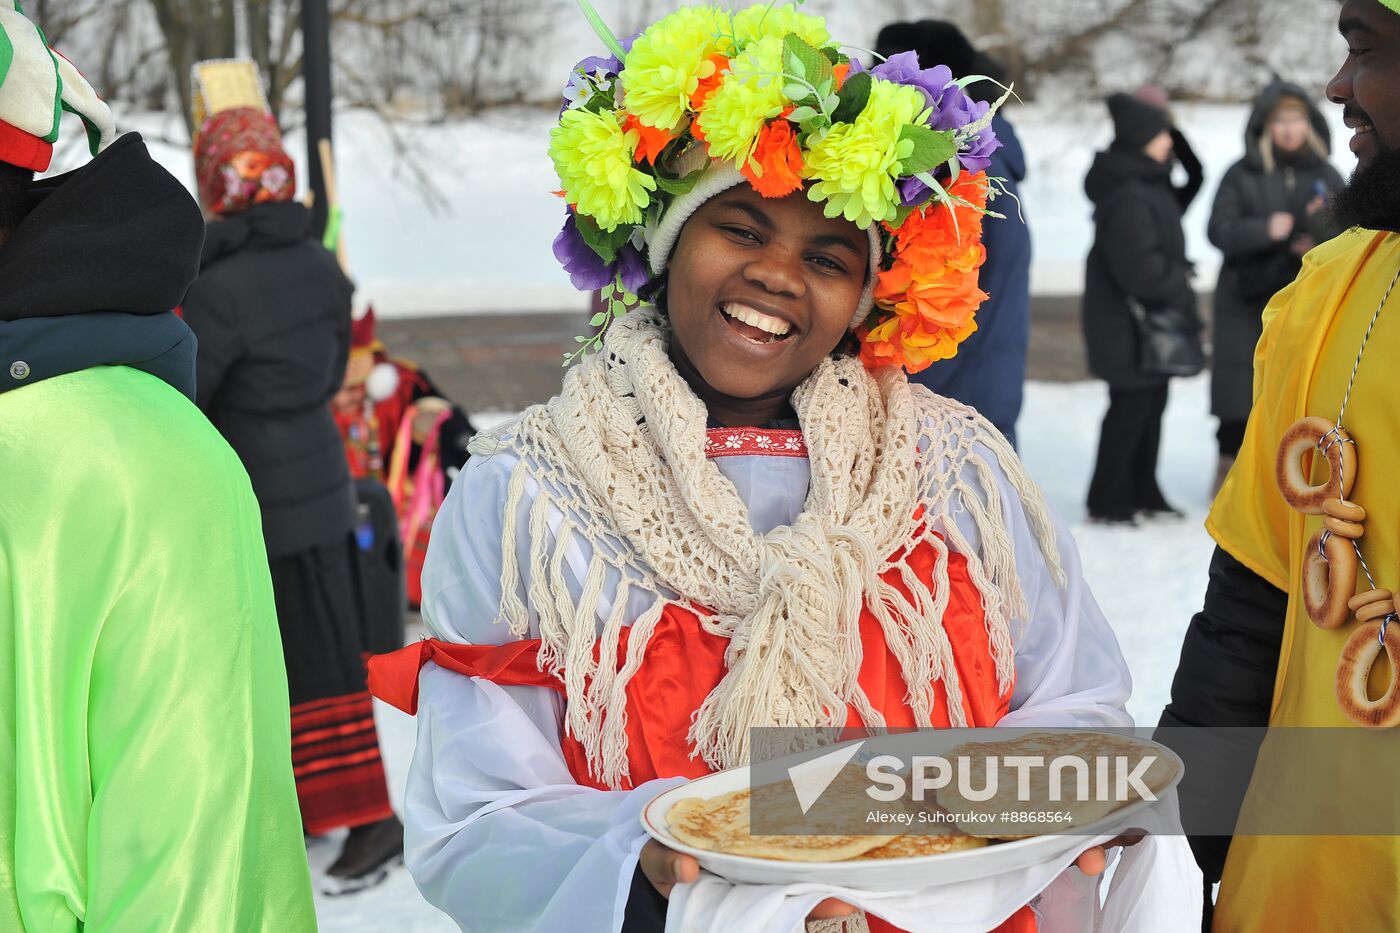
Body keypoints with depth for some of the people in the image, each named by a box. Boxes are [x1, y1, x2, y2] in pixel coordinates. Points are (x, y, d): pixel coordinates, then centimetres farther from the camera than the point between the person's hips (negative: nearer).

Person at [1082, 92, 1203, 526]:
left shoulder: (1147, 184, 13)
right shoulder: (1125, 195, -22)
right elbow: (1138, 266, -25)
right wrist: (1179, 287, -12)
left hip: (1154, 316, 10)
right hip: (1129, 322, -10)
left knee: (1151, 402, 16)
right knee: (1131, 405, -5)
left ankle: (1143, 493, 27)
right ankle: (1108, 501, 4)